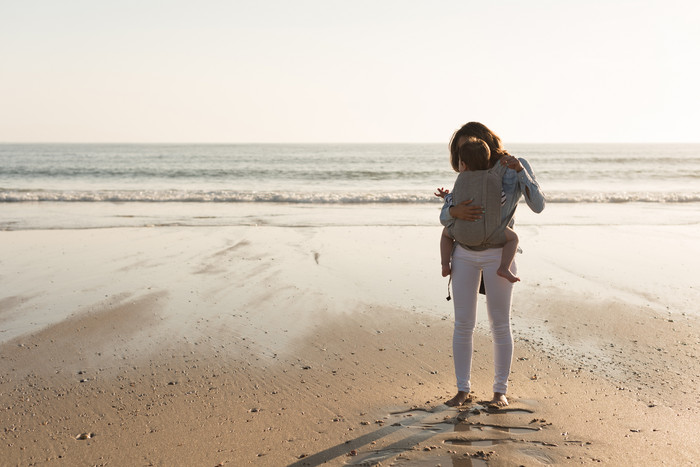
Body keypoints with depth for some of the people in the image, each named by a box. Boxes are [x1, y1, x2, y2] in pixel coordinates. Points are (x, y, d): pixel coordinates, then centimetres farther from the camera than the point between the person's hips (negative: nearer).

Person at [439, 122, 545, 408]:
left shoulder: (517, 168, -1)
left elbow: (538, 205, -14)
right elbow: (444, 216, 3)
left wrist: (520, 169, -22)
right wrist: (455, 212, -21)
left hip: (497, 255, -4)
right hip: (464, 254, 4)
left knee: (499, 325, 2)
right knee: (462, 324, 3)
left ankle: (500, 391, 16)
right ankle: (463, 390, 14)